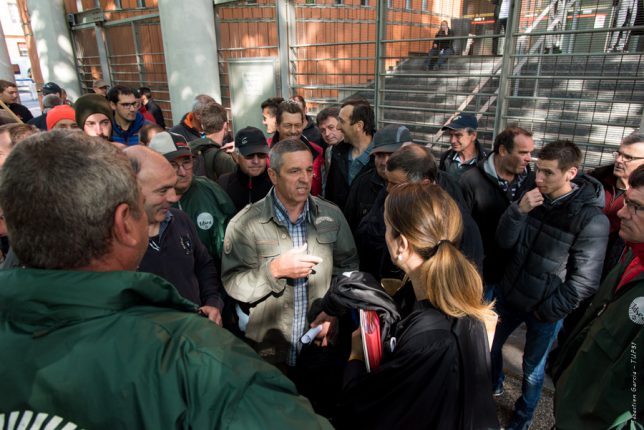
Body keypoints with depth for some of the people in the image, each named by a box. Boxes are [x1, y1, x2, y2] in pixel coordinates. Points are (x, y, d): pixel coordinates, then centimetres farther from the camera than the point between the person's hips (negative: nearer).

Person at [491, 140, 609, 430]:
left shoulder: (591, 218, -20)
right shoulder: (534, 197, -6)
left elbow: (585, 280, -16)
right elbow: (504, 241, -9)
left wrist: (549, 311, -11)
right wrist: (519, 210, -25)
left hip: (544, 310, -4)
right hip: (510, 295, 5)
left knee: (532, 370, 15)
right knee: (489, 345, 22)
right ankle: (494, 385, 51)